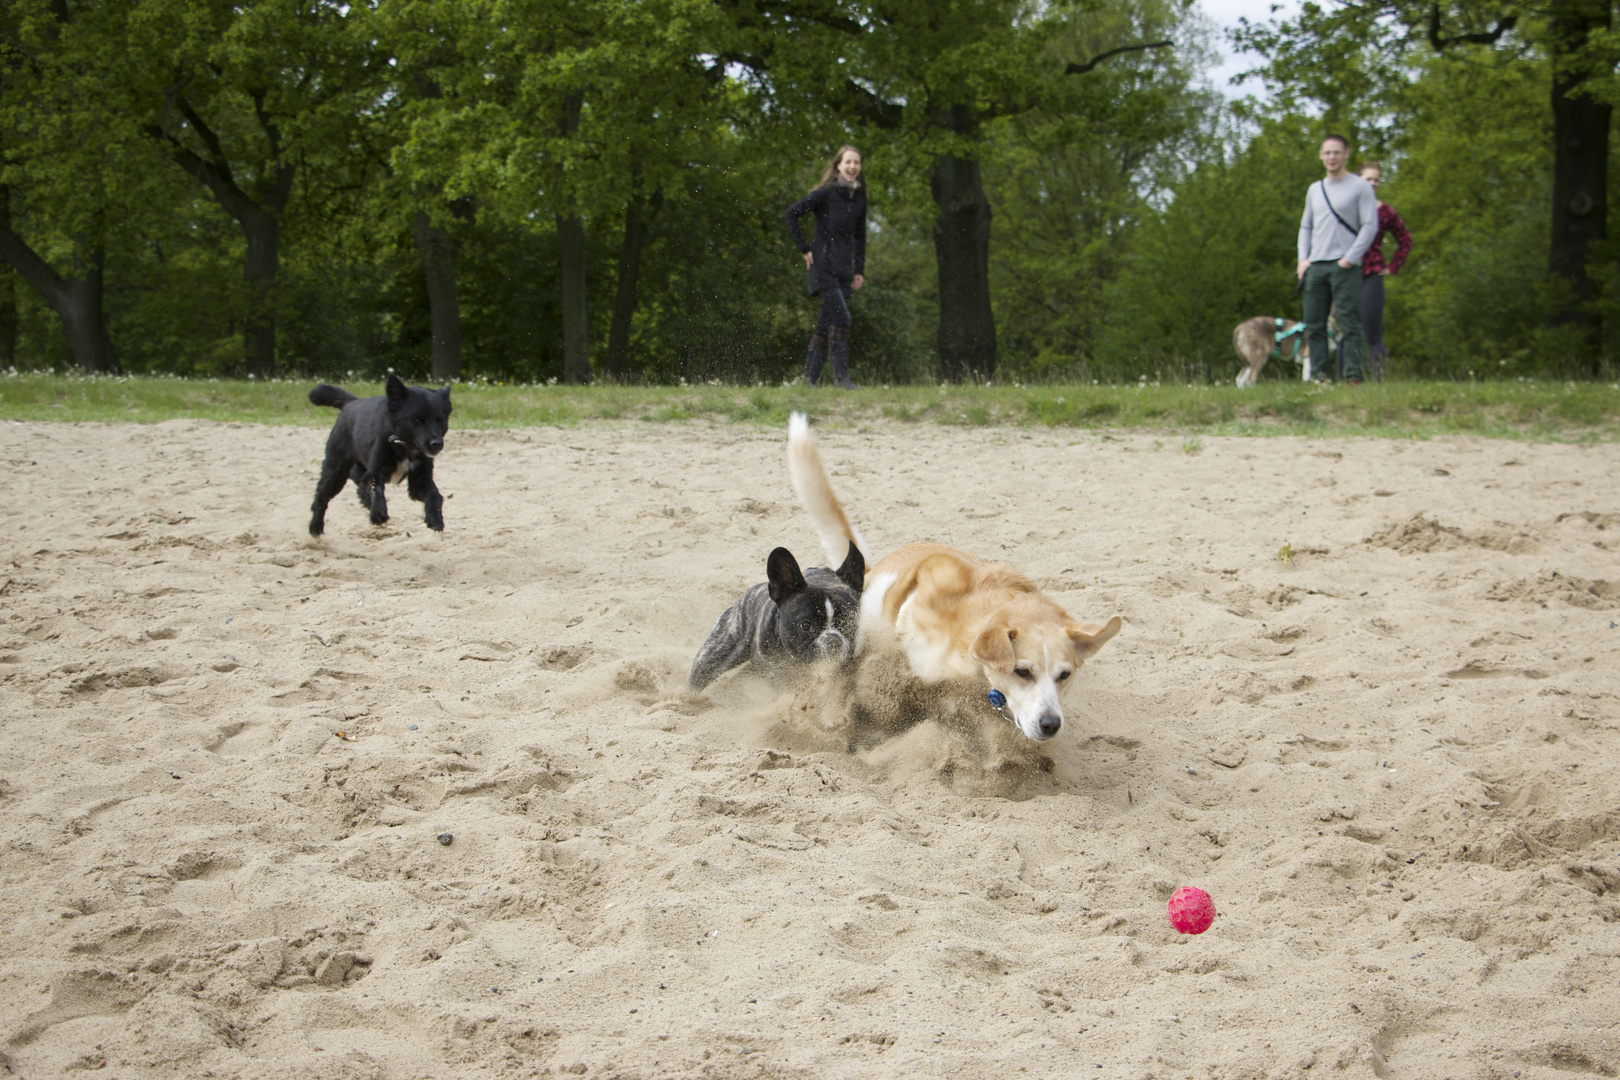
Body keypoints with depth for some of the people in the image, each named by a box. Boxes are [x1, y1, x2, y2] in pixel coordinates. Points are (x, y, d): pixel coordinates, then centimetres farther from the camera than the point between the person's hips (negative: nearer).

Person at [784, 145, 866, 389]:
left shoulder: (859, 198, 10)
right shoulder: (825, 193, -8)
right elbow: (791, 213, -9)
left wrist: (859, 269, 14)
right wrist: (804, 249, -9)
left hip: (844, 268, 6)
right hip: (824, 264, -6)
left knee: (827, 322, 7)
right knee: (841, 317, -16)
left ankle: (811, 375, 12)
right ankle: (840, 374, -11)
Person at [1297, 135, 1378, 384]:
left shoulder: (1360, 187, 2)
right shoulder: (1314, 190, 19)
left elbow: (1370, 226, -4)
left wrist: (1349, 260, -12)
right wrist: (1303, 258, 9)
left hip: (1344, 266, -6)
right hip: (1315, 267, 6)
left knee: (1350, 324, -11)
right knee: (1314, 326, 2)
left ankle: (1354, 377, -14)